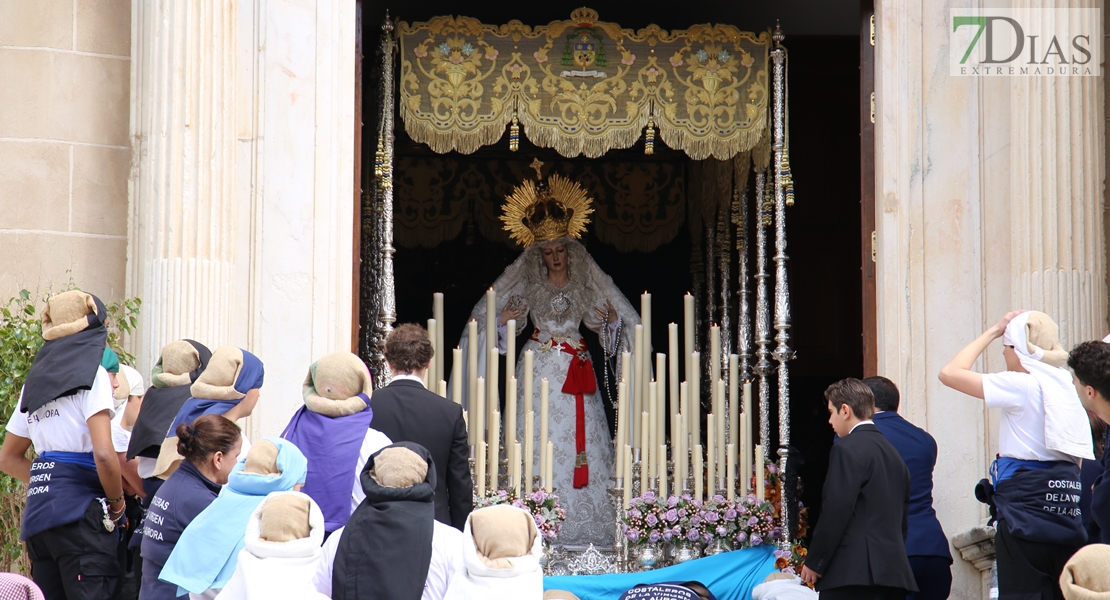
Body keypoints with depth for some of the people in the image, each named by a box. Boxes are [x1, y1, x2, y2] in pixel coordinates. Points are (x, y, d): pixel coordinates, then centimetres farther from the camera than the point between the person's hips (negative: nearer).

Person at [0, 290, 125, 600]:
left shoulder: (35, 382, 19)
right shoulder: (92, 374, -3)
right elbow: (103, 454, -15)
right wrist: (117, 504, -1)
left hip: (38, 513, 7)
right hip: (79, 512, -7)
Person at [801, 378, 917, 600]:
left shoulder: (847, 450, -8)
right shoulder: (893, 453, 18)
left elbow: (835, 512, -14)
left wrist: (814, 562, -6)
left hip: (852, 573, -8)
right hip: (893, 571, 8)